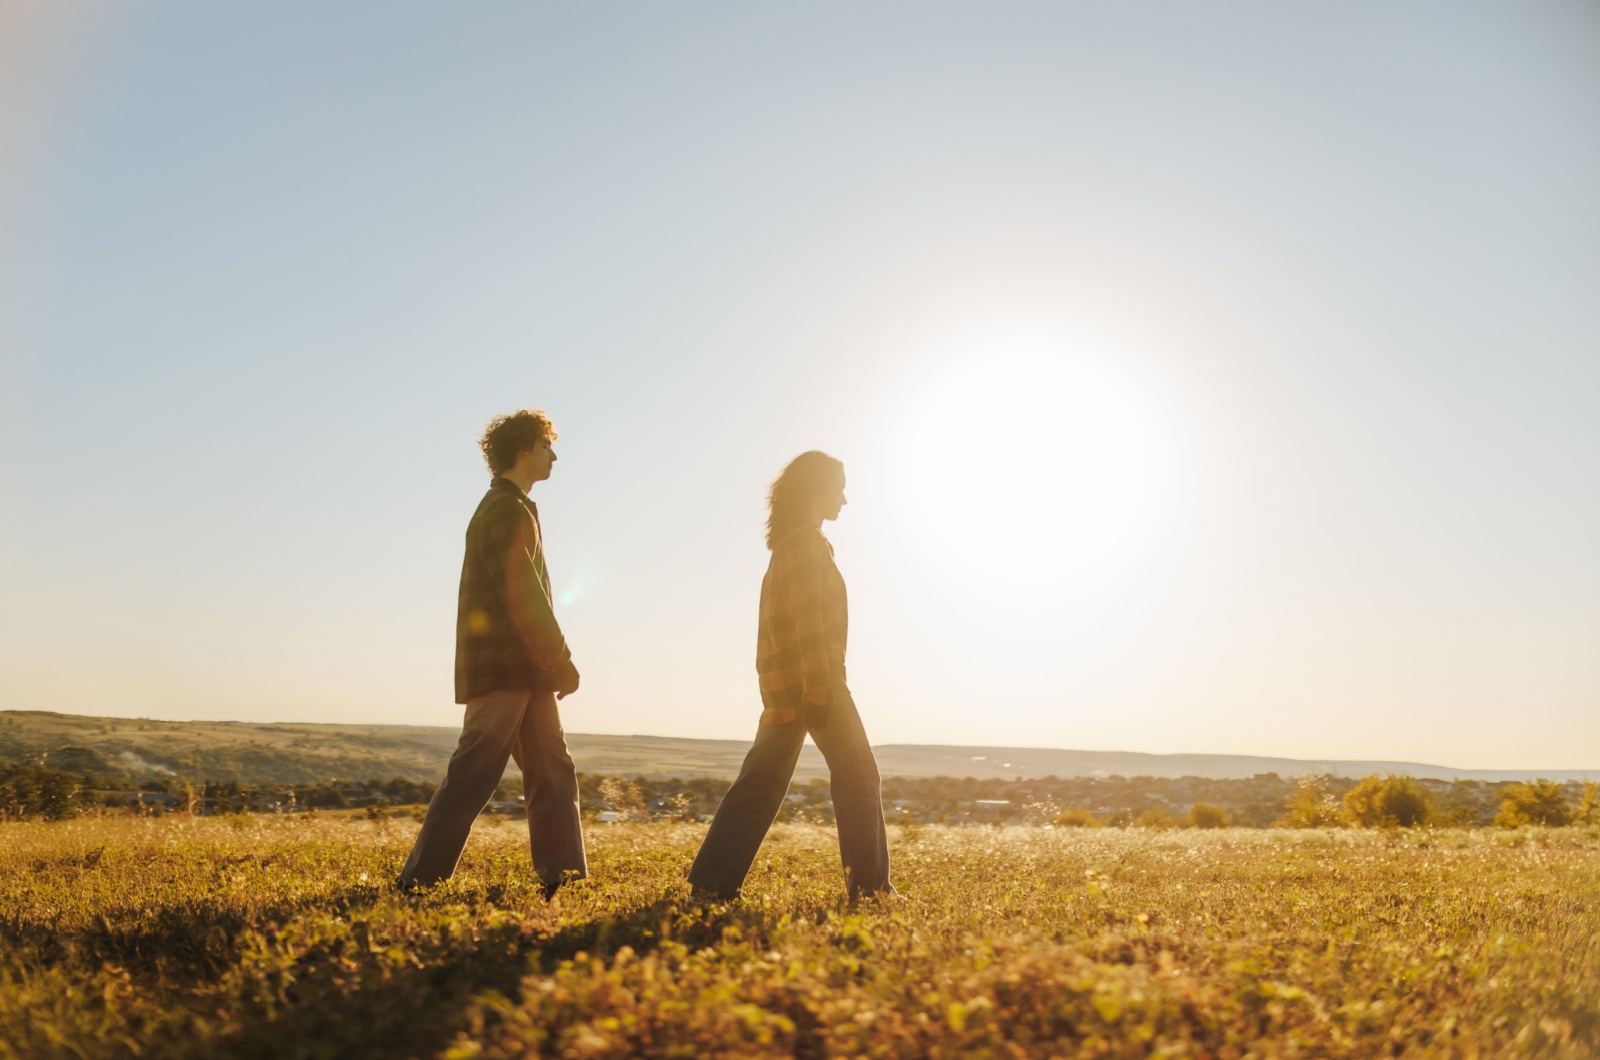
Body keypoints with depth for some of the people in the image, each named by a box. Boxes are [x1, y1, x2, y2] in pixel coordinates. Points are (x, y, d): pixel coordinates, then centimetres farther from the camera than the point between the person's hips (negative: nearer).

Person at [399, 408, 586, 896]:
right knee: (472, 775, -6)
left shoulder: (512, 508, 20)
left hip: (522, 671, 10)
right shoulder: (505, 511, -10)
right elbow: (523, 597, -17)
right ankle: (418, 882, 0)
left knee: (553, 771, 8)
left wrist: (553, 662, 16)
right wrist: (562, 661, -13)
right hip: (502, 668, -10)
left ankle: (562, 877, 9)